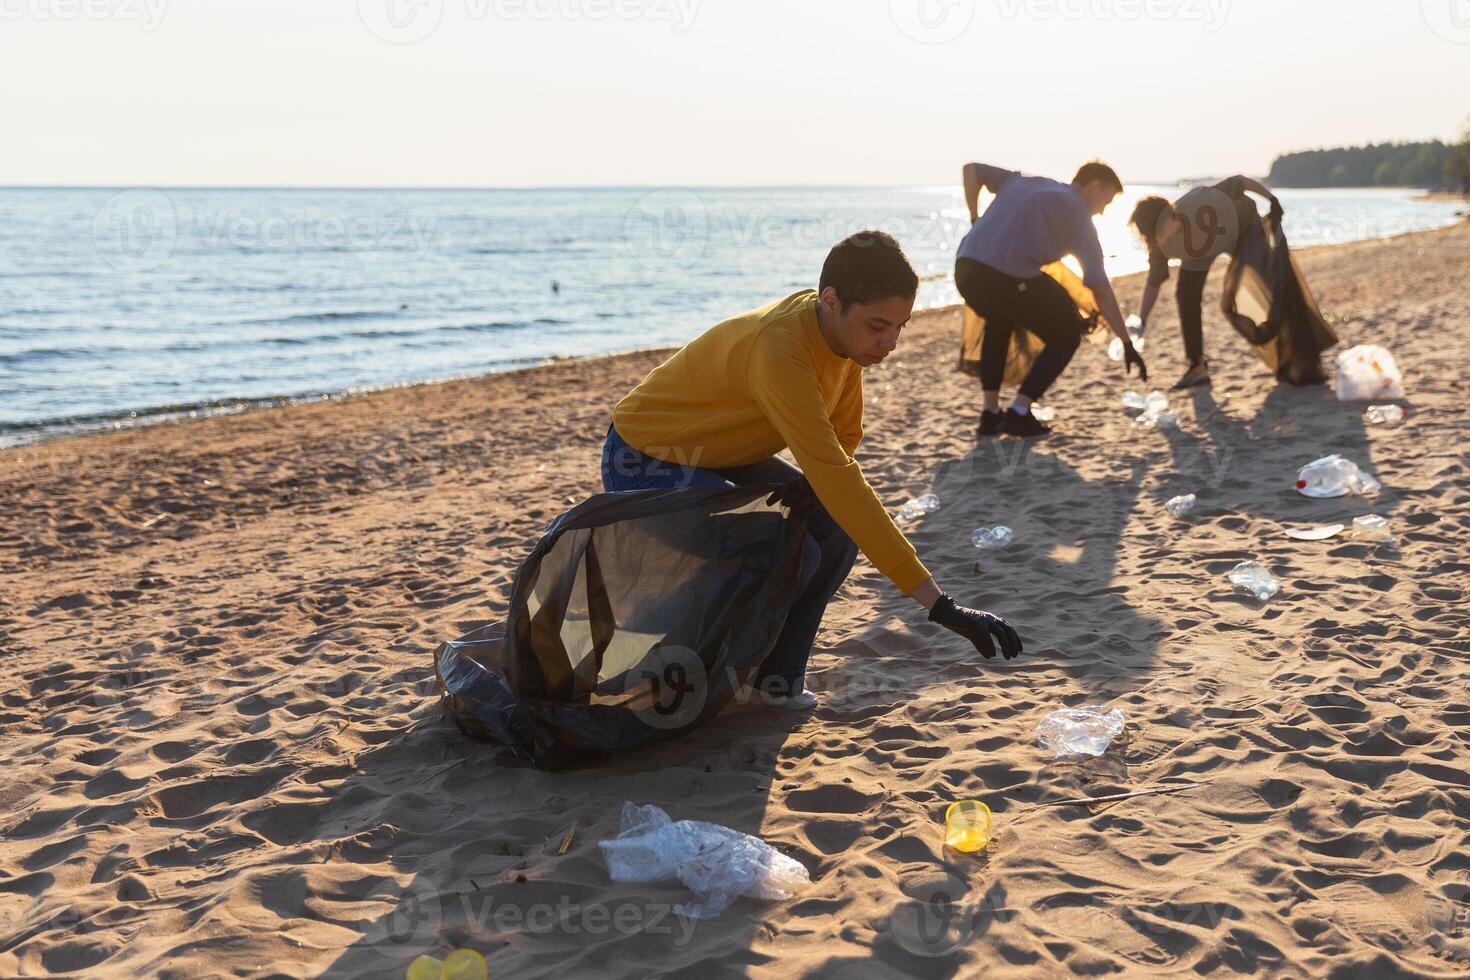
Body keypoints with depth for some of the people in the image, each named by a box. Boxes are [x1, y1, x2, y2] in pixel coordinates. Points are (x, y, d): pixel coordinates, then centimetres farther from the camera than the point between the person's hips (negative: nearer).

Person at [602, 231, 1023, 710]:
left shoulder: (844, 329, -9)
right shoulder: (779, 350, -36)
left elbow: (844, 438, 5)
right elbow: (837, 478, -41)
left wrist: (814, 481, -21)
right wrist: (937, 602, -42)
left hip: (722, 457, 8)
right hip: (645, 464, -8)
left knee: (837, 527, -9)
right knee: (793, 557, -24)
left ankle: (775, 676, 3)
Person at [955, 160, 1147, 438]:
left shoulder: (1023, 181, 27)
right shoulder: (1079, 215, 11)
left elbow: (972, 170, 25)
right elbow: (1100, 289, 6)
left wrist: (976, 221, 25)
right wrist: (1127, 343, 9)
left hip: (966, 269, 6)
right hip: (1011, 279, -6)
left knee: (999, 323, 36)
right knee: (1066, 336, 17)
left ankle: (990, 414, 28)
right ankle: (1018, 414, 12)